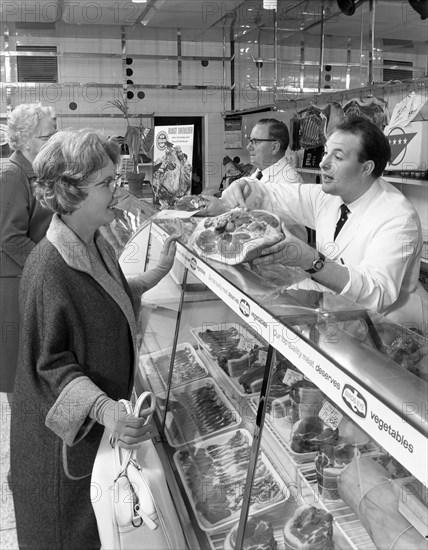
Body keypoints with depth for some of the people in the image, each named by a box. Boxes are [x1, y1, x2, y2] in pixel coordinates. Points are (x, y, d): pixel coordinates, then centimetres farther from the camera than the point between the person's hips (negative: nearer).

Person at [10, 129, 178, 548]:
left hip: (104, 420, 8)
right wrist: (104, 409, -36)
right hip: (67, 432, -8)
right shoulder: (49, 269, -28)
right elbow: (51, 363, -24)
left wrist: (153, 276, 3)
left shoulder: (96, 245, -1)